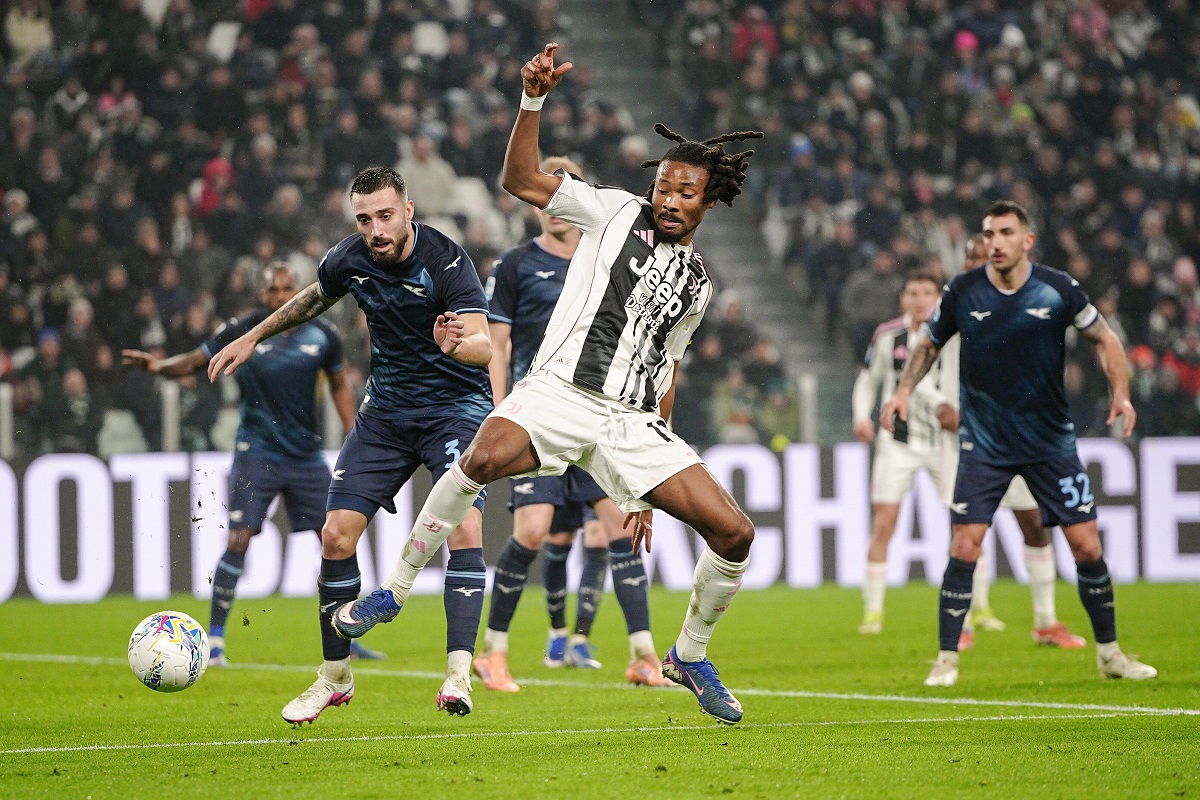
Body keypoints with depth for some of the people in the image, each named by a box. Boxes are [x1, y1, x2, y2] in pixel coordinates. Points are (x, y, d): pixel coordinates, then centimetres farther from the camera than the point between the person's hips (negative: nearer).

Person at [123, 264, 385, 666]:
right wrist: (158, 366, -25)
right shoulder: (242, 331, -8)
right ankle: (214, 640, -5)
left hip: (306, 455, 3)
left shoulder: (321, 334, 0)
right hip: (256, 454, -3)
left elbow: (339, 385, 14)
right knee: (238, 541, -13)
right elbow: (192, 362, -4)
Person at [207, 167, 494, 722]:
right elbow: (316, 297, 18)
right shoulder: (351, 258, -7)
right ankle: (335, 677, 13)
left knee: (465, 526, -26)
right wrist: (254, 336, 24)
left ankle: (458, 674, -22)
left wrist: (457, 343, -56)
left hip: (455, 406, -5)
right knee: (337, 534, -4)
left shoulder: (445, 261, -23)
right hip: (385, 410, 5)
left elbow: (485, 345, -34)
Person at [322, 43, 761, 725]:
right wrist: (534, 100, -16)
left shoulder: (698, 282, 20)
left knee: (735, 532, -7)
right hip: (559, 393, -4)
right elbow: (524, 182, -1)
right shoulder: (616, 212, 9)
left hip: (635, 425, 4)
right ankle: (396, 590, -18)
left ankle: (691, 656, 18)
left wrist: (650, 486, 26)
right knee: (483, 459, -36)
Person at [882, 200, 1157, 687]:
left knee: (1086, 545, -1)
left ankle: (1109, 653, 17)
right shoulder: (962, 292, -5)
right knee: (964, 546, -12)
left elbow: (1104, 339, 6)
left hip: (1051, 441, 1)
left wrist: (1121, 393, -7)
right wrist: (904, 390, -3)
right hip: (984, 443, 0)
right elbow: (929, 345, 12)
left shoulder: (1057, 289, -7)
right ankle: (946, 659, -1)